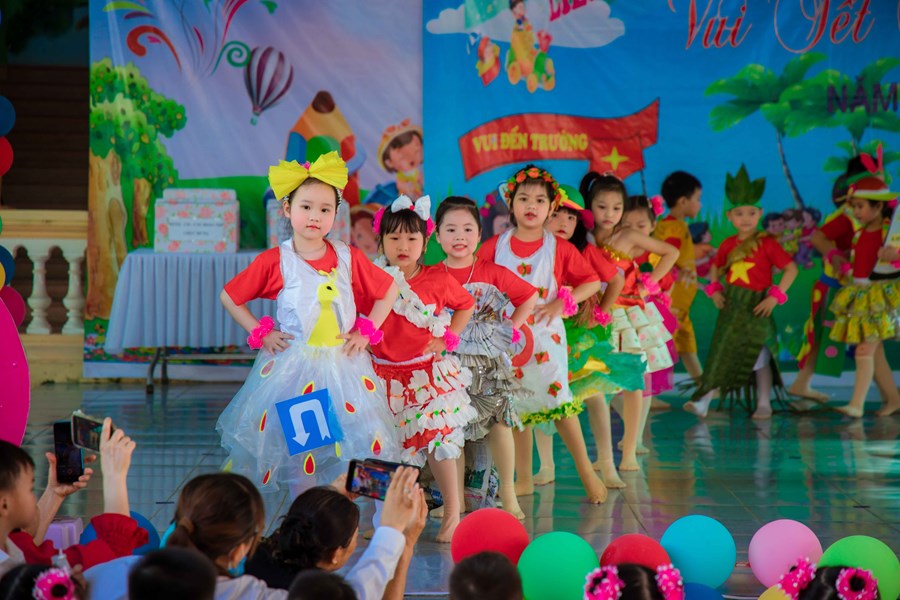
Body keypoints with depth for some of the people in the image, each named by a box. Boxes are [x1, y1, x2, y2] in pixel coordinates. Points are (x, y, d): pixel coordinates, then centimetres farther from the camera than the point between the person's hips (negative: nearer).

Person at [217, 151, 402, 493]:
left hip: (341, 365, 2)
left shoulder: (349, 258, -1)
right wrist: (260, 333, -3)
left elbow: (388, 291, 12)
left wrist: (366, 331, 3)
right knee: (298, 446, 3)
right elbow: (229, 297, 3)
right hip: (291, 367, -2)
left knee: (341, 445, 3)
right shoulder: (274, 261, -6)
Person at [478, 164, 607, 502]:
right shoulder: (495, 246, 3)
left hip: (545, 334, -2)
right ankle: (523, 480, 17)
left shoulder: (559, 249, -2)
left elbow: (592, 282, 1)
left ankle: (586, 471, 3)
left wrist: (561, 303, -10)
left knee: (556, 398, -9)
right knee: (517, 407, 8)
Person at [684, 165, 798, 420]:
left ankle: (763, 403, 15)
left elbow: (791, 268, -9)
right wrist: (714, 290, 6)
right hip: (731, 306, 4)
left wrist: (776, 296, -14)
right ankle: (703, 401, 1)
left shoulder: (766, 244, -9)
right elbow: (716, 268, 23)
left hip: (755, 308, -4)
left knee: (759, 357, 4)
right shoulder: (728, 245, 5)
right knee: (721, 353, 3)